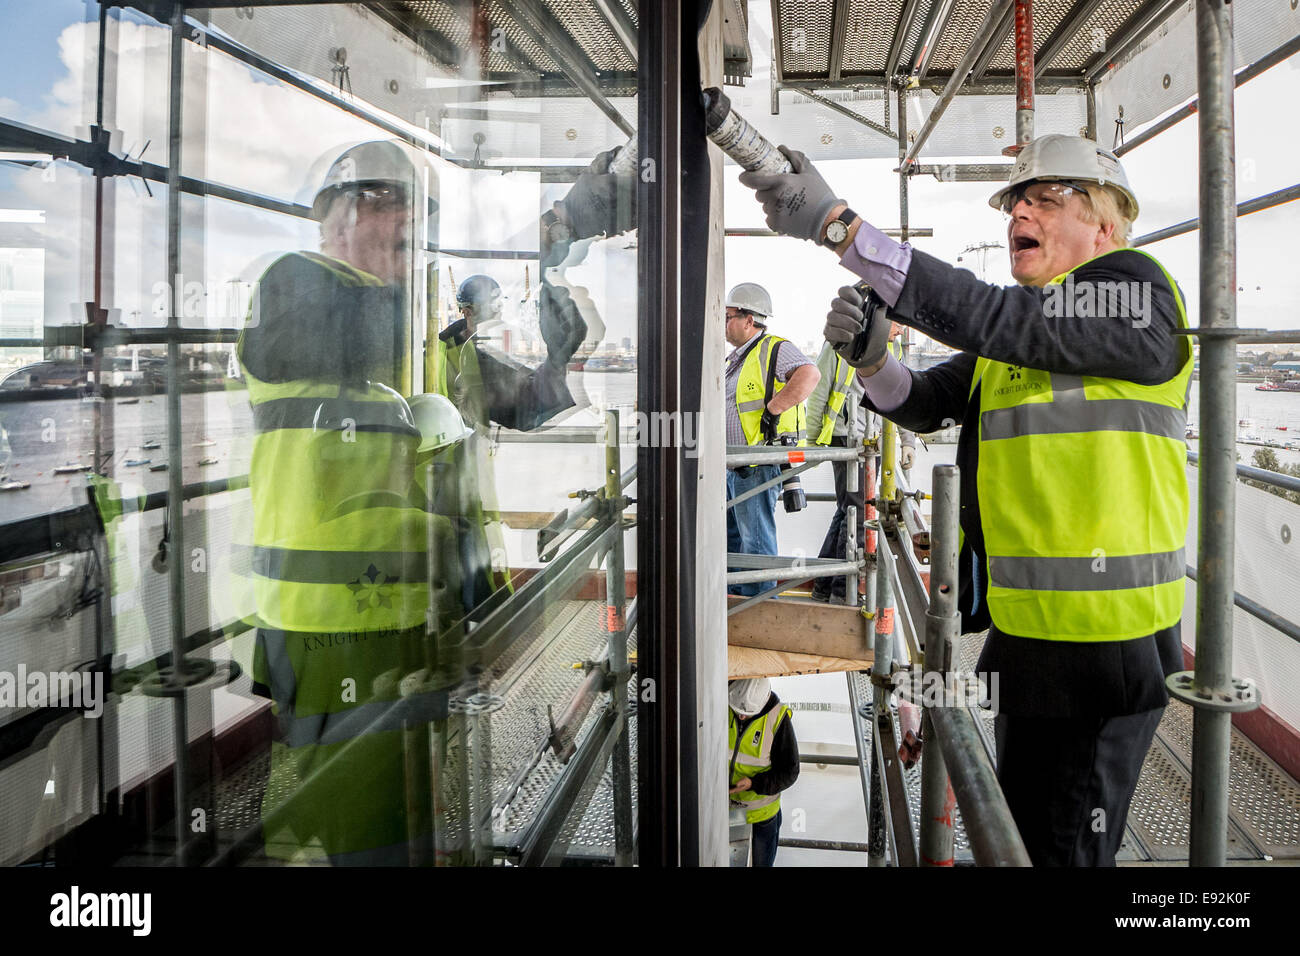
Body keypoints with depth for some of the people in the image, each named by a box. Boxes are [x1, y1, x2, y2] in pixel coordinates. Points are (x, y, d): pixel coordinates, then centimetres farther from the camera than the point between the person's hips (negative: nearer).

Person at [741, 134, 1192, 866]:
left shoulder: (1136, 290, -11)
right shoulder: (1018, 334, 16)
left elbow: (988, 318, -26)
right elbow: (924, 403, 11)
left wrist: (838, 224, -29)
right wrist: (870, 356, -13)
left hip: (1102, 638, -9)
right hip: (1024, 627, 9)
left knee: (1066, 848, 3)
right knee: (1020, 829, 23)